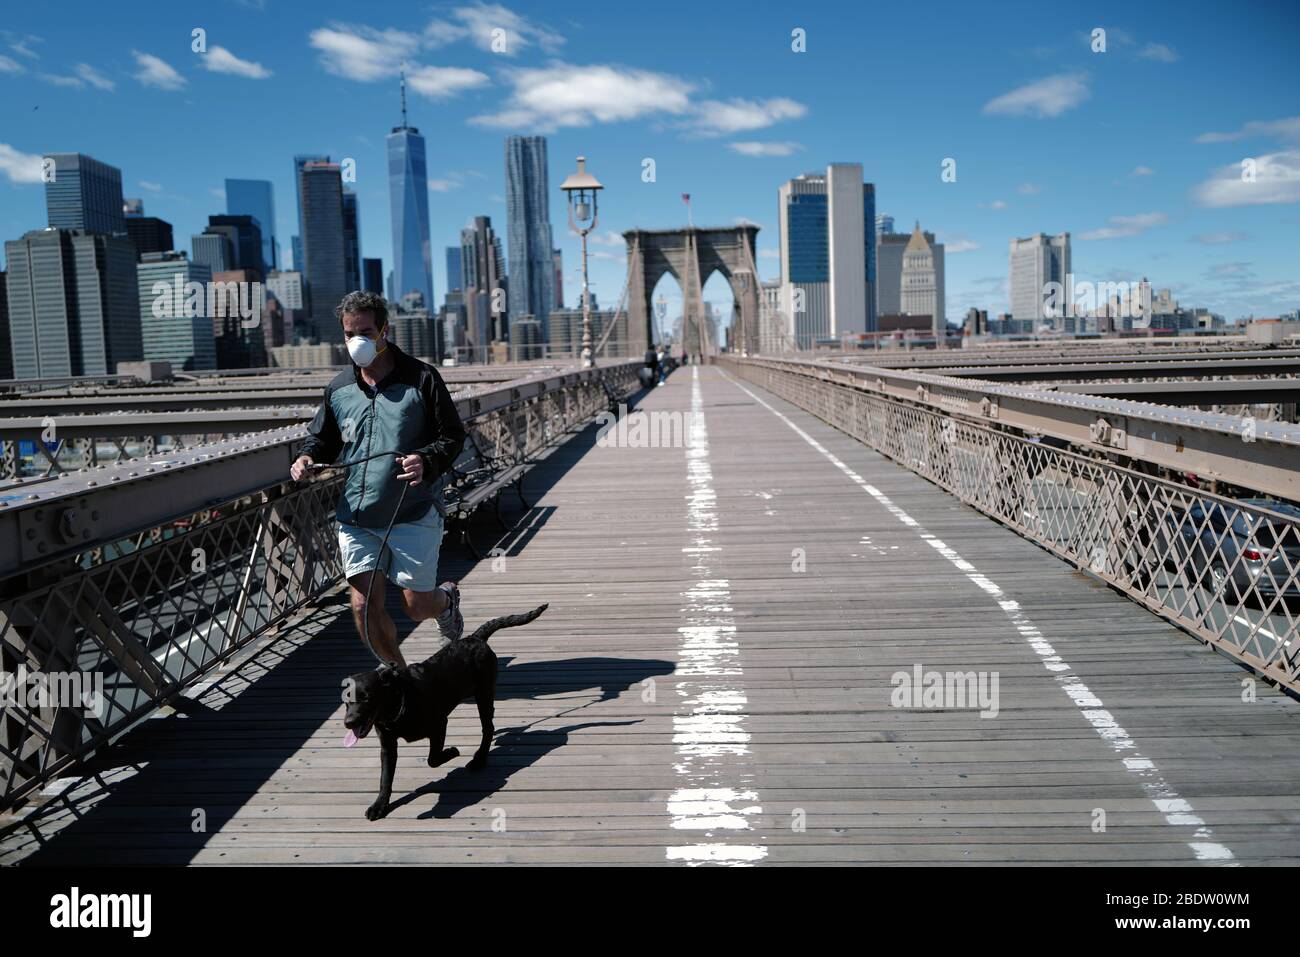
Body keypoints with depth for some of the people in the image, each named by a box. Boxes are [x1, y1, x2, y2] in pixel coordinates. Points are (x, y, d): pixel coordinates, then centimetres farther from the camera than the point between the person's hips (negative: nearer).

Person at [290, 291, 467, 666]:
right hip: (356, 518, 4)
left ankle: (447, 597, 42)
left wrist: (426, 460, -23)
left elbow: (453, 435, -4)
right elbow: (321, 437, 21)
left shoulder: (420, 378, -5)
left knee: (416, 606, 3)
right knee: (364, 606, -1)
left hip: (413, 515, -3)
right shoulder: (339, 388, 7)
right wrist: (307, 456, -2)